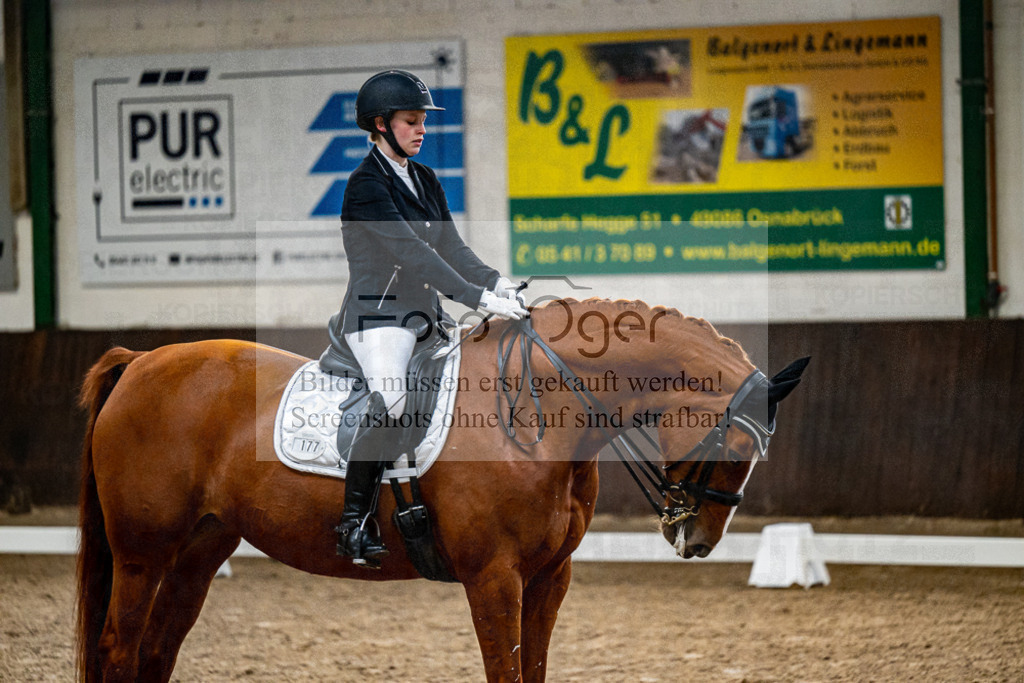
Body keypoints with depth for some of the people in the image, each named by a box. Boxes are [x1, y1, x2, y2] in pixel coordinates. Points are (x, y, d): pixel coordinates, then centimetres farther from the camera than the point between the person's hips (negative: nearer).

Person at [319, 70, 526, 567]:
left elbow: (449, 245, 7)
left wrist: (496, 281, -13)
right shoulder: (366, 184, -12)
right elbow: (412, 252, -22)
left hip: (422, 311, 9)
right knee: (389, 406, -30)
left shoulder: (425, 180, 14)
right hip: (377, 314, -9)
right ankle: (354, 524, -23)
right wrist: (478, 298, -29)